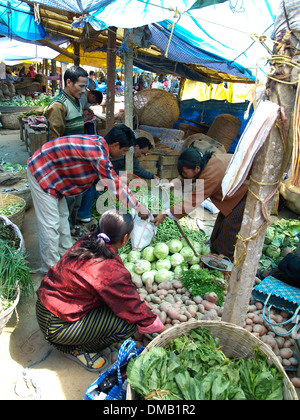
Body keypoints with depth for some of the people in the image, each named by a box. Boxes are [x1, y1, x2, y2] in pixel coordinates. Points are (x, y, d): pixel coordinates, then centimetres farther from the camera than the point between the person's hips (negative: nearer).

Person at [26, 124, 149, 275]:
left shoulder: (98, 144, 0)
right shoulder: (97, 152, -29)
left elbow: (113, 179, 10)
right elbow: (114, 184, -22)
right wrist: (138, 206, -12)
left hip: (51, 170, 10)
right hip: (41, 172, -10)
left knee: (62, 216, 17)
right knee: (50, 224, -5)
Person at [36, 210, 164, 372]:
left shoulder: (86, 241, -5)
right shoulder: (113, 272, -27)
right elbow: (136, 310, -15)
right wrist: (160, 328, 3)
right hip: (56, 327, -8)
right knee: (128, 322, -12)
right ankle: (77, 349, 7)